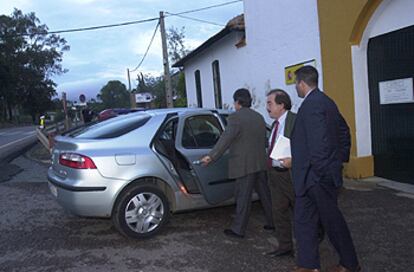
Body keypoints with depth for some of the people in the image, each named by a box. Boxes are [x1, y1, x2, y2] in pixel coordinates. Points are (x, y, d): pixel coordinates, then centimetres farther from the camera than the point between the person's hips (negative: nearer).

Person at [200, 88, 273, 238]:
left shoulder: (236, 117, -13)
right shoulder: (259, 117, 12)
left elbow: (225, 139, -20)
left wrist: (211, 156, -20)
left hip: (244, 165, -8)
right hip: (260, 163, 8)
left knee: (243, 197, -2)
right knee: (264, 193, 17)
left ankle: (238, 230, 7)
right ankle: (272, 222, 27)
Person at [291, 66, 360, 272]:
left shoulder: (312, 104, -19)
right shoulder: (324, 101, 14)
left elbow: (319, 141, -27)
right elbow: (344, 132, 20)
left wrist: (318, 171, -20)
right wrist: (341, 159, 21)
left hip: (316, 176, -10)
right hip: (309, 177, 10)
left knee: (331, 219, 7)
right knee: (303, 219, 13)